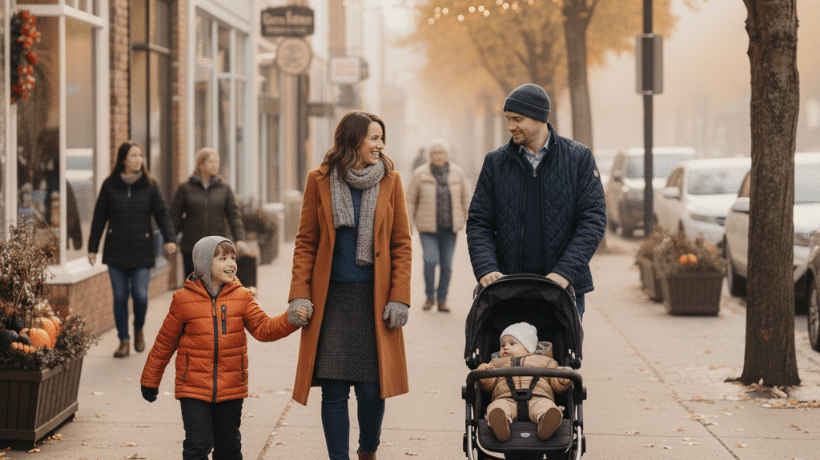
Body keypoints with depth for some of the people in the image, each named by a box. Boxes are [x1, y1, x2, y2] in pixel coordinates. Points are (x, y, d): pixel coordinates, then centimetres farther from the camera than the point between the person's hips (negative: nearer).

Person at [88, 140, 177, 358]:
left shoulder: (149, 185, 2)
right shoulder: (109, 185, 2)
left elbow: (161, 214, 1)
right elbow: (99, 218, 7)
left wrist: (169, 238, -15)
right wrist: (93, 247, 5)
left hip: (142, 250, -1)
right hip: (116, 250, 1)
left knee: (140, 295, -7)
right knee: (120, 296, 2)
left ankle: (139, 329, 22)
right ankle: (124, 341, 13)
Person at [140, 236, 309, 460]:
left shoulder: (241, 297, 3)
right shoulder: (184, 299, -5)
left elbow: (263, 328, -2)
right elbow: (165, 342, 4)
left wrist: (292, 319, -20)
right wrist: (150, 380, 11)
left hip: (231, 389, 3)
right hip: (193, 390, -3)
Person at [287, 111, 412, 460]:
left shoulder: (390, 181, 6)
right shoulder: (320, 181, 4)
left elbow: (402, 244, 5)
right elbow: (305, 242, 6)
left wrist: (399, 297, -4)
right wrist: (300, 294, -4)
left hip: (374, 299, 0)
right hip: (331, 298, 0)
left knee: (371, 389, -1)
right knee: (334, 391, -2)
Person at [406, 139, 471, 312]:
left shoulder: (457, 173, 1)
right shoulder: (420, 174, -4)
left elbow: (466, 197, 9)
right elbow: (410, 200, 2)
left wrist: (469, 220, 5)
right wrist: (409, 223, -2)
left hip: (449, 227, 2)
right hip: (428, 227, -2)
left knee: (446, 264, 2)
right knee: (430, 260, -17)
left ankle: (442, 300, 16)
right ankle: (430, 296, 4)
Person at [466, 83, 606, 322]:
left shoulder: (579, 158, 2)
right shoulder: (495, 162, 8)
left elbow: (593, 220, -3)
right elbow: (478, 223, 7)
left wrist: (564, 273, -15)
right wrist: (486, 269, -12)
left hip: (564, 288, -1)